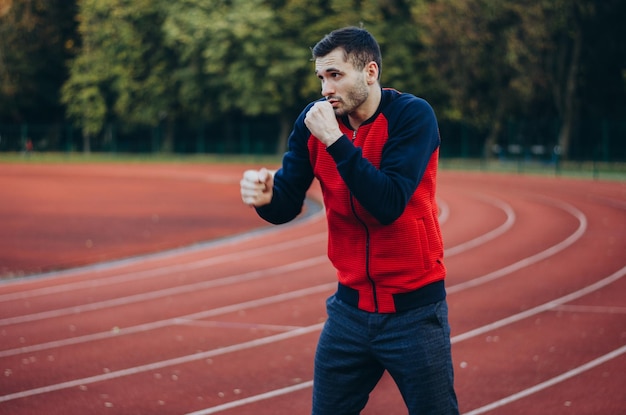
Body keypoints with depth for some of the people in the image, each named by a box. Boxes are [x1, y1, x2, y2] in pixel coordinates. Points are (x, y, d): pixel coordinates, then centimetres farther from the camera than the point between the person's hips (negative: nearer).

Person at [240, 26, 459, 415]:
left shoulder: (413, 115, -15)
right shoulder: (313, 121, -1)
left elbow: (389, 204, -25)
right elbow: (287, 206, -2)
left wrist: (336, 140, -27)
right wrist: (266, 197, -24)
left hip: (414, 310, -4)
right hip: (351, 307, 4)